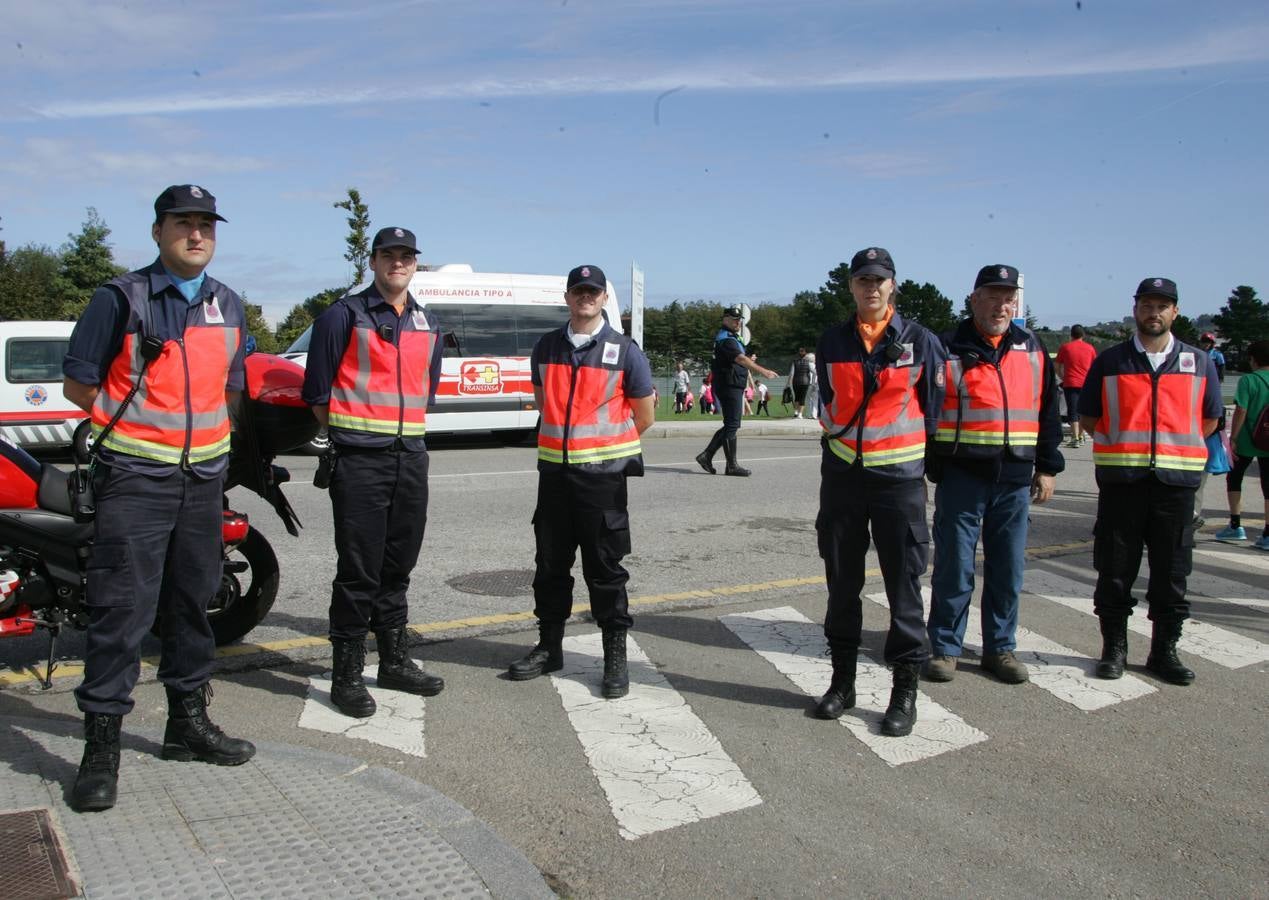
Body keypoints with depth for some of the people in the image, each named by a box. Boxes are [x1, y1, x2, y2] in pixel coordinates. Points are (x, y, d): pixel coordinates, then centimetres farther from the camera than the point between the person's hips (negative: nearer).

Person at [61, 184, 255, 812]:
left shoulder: (229, 306, 11)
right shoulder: (121, 298, -5)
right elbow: (77, 381, -3)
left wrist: (199, 427, 13)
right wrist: (133, 420, -1)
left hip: (205, 476, 6)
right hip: (135, 477, -5)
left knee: (193, 604, 14)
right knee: (120, 611, -6)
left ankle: (188, 722, 27)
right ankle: (101, 748, 2)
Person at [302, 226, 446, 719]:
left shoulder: (428, 323, 14)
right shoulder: (344, 315, -3)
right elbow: (317, 390, -1)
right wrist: (347, 433, 4)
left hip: (411, 457, 6)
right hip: (359, 460, -5)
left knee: (398, 566, 14)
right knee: (358, 570, -4)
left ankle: (395, 661, 25)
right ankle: (348, 674, 6)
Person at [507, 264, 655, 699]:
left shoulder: (624, 351, -3)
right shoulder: (546, 347, 8)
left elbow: (644, 416, 3)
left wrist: (603, 445, 8)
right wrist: (570, 439, 12)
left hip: (603, 476, -4)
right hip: (554, 472, 4)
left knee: (605, 569, 2)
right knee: (550, 564, 12)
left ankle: (616, 657, 12)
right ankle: (550, 646, 26)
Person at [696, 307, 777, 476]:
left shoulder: (732, 337, 20)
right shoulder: (725, 339, -14)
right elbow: (740, 358, -28)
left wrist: (748, 361, 10)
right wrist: (762, 371, -35)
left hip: (734, 387, 10)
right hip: (729, 386, -10)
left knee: (731, 425, 13)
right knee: (731, 426, -7)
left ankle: (706, 455, 15)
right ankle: (732, 466, -2)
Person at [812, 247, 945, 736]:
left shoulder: (920, 341, -3)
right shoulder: (832, 343, 5)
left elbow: (933, 406, 4)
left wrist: (916, 457, 9)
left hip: (900, 478, -3)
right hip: (842, 475, 3)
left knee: (904, 585, 1)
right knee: (841, 583, 10)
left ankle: (905, 690, 12)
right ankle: (842, 681, 23)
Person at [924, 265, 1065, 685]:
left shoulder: (1032, 349, 10)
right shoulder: (948, 348, -2)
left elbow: (1048, 411, 15)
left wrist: (1047, 467, 12)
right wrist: (928, 468, -4)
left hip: (1015, 478, 4)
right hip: (960, 476, -3)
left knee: (1008, 569, 9)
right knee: (954, 567, 2)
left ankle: (1000, 647, 22)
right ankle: (944, 647, 14)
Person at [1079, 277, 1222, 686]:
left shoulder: (1199, 363, 8)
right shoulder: (1109, 361, 5)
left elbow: (1209, 420, 15)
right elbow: (1088, 417, 8)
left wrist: (1175, 449, 6)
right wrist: (1123, 446, 2)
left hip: (1176, 480, 1)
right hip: (1120, 480, -1)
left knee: (1171, 574, 7)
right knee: (1115, 571, 4)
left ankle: (1164, 651, 18)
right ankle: (1114, 648, 16)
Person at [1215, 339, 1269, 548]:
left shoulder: (1248, 380, -12)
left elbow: (1241, 411, -16)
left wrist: (1233, 439, -11)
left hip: (1247, 441, -4)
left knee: (1234, 478, 15)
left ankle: (1236, 525, 13)